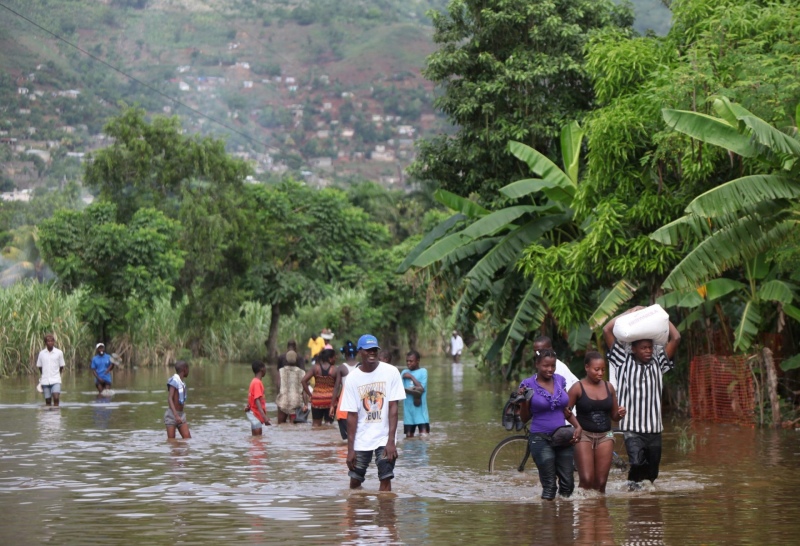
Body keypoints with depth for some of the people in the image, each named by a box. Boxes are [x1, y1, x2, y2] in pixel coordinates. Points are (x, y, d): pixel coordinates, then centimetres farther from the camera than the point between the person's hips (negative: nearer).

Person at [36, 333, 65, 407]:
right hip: (45, 381, 2)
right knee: (48, 401, 5)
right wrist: (45, 375, 13)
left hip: (56, 381, -2)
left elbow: (61, 367, 8)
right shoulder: (41, 353, 3)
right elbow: (39, 366, 14)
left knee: (56, 398, -17)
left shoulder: (59, 352, -1)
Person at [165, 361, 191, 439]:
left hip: (181, 415, 8)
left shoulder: (182, 383, 14)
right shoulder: (174, 381, -12)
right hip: (172, 414, -8)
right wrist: (176, 415, -31)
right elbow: (170, 399, -21)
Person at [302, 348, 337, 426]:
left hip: (317, 399, 2)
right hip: (330, 400, -2)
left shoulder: (315, 367, -1)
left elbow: (303, 380, -7)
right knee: (329, 423, 9)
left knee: (316, 423, 13)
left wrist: (309, 394, -1)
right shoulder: (334, 369, -7)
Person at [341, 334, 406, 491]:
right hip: (361, 440, 1)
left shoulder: (391, 372, -6)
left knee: (385, 478, -8)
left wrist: (391, 441, -14)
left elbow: (393, 407, -7)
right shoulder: (352, 378, -3)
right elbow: (352, 415, -3)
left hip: (384, 437, -1)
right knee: (355, 480, 5)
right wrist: (350, 449, -7)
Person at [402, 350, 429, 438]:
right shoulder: (404, 373, 11)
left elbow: (421, 388, -8)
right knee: (409, 435, 6)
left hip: (420, 408, -3)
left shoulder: (423, 371, 2)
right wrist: (413, 391, -20)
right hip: (408, 408, 3)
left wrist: (411, 377, -6)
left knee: (424, 434, -12)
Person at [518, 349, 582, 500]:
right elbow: (525, 418, 0)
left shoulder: (560, 381, 8)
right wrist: (522, 400, -16)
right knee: (549, 485, -8)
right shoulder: (528, 385, -4)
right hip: (541, 439, -4)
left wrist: (578, 426, 4)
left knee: (567, 483, 3)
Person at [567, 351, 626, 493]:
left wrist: (620, 414, -4)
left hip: (605, 436, 4)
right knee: (586, 480, -14)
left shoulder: (608, 387, 10)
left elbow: (614, 416, 18)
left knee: (600, 482, 1)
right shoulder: (578, 388, -3)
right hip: (584, 435, -4)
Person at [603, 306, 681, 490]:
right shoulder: (624, 362, 4)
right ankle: (633, 486, -7)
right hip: (632, 428, -4)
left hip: (654, 428, 4)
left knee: (652, 472, 6)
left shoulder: (657, 363, 12)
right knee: (637, 463, -22)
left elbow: (676, 338, 9)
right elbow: (607, 331, 1)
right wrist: (630, 312, 7)